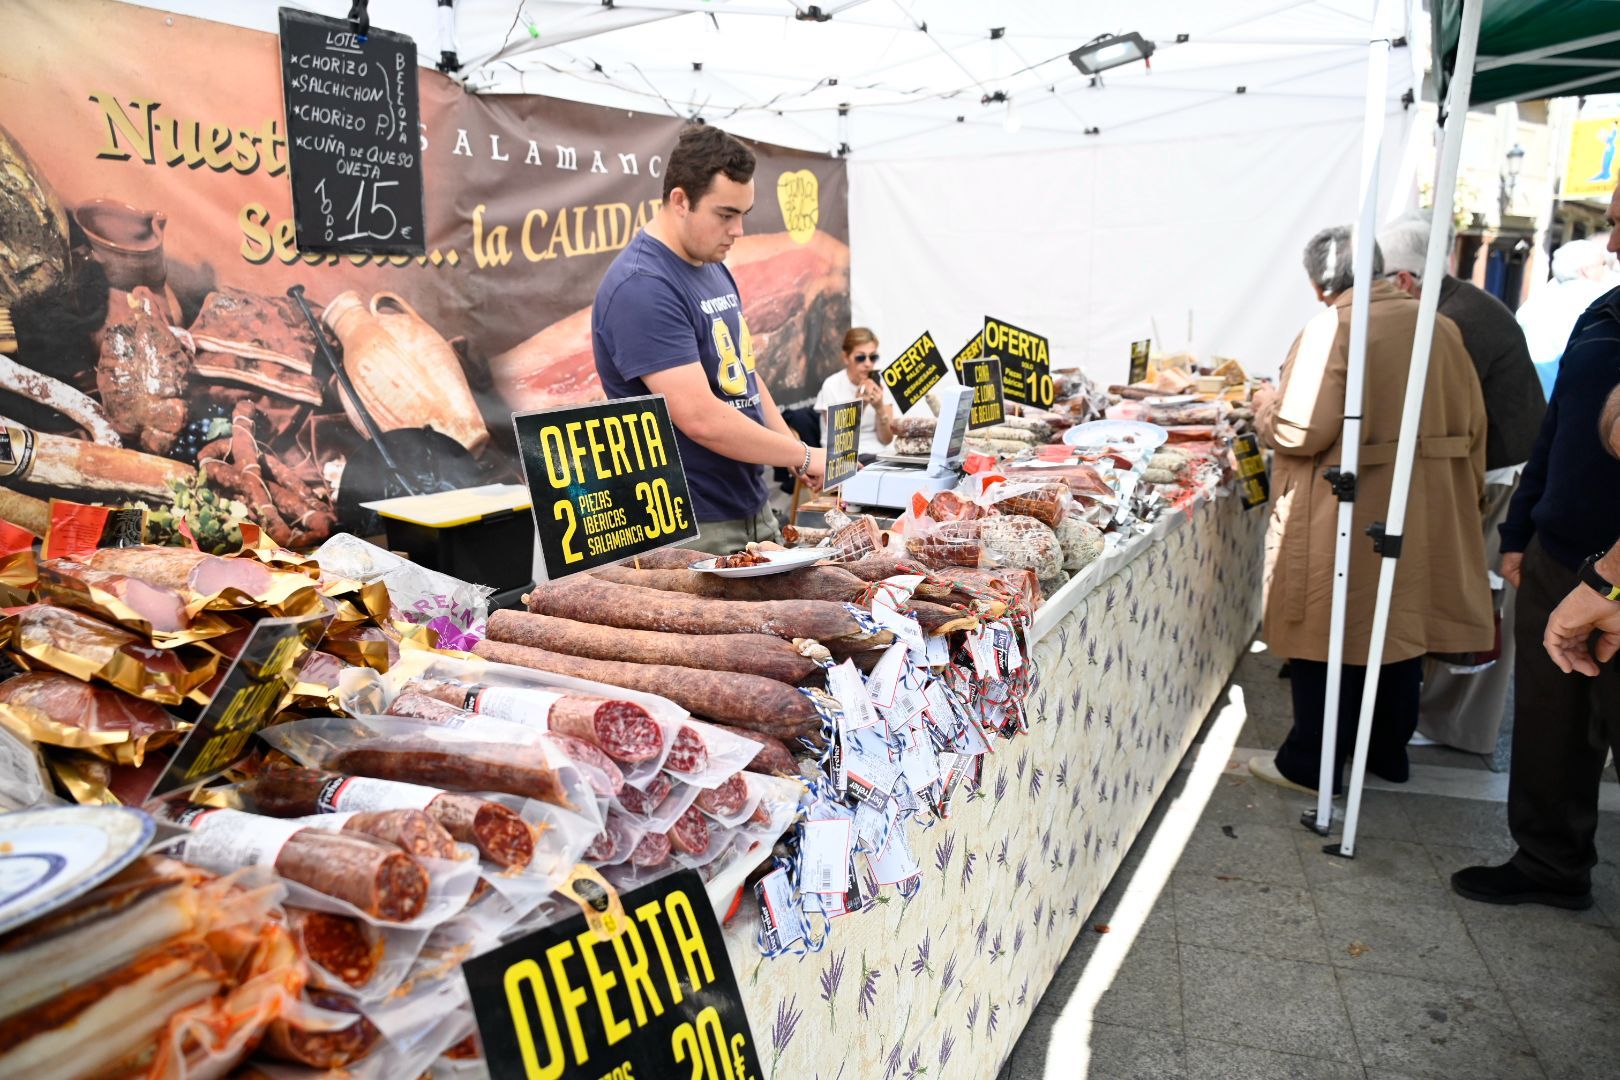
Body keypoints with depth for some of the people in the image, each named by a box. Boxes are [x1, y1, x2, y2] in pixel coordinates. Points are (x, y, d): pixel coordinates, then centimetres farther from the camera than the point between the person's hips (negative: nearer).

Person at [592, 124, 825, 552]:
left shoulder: (714, 268, 11)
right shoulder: (641, 287, -19)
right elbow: (700, 418, -25)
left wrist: (794, 449, 6)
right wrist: (804, 456, -14)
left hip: (753, 510, 8)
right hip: (693, 529, -8)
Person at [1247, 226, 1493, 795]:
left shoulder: (1333, 327, -16)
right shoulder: (1440, 326, 5)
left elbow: (1300, 431, -21)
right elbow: (1472, 424, 8)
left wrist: (1267, 406, -1)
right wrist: (1463, 489, 19)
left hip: (1346, 514, -6)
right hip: (1423, 513, 7)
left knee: (1330, 630, 4)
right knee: (1401, 624, 17)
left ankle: (1310, 764, 15)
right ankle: (1389, 750, 32)